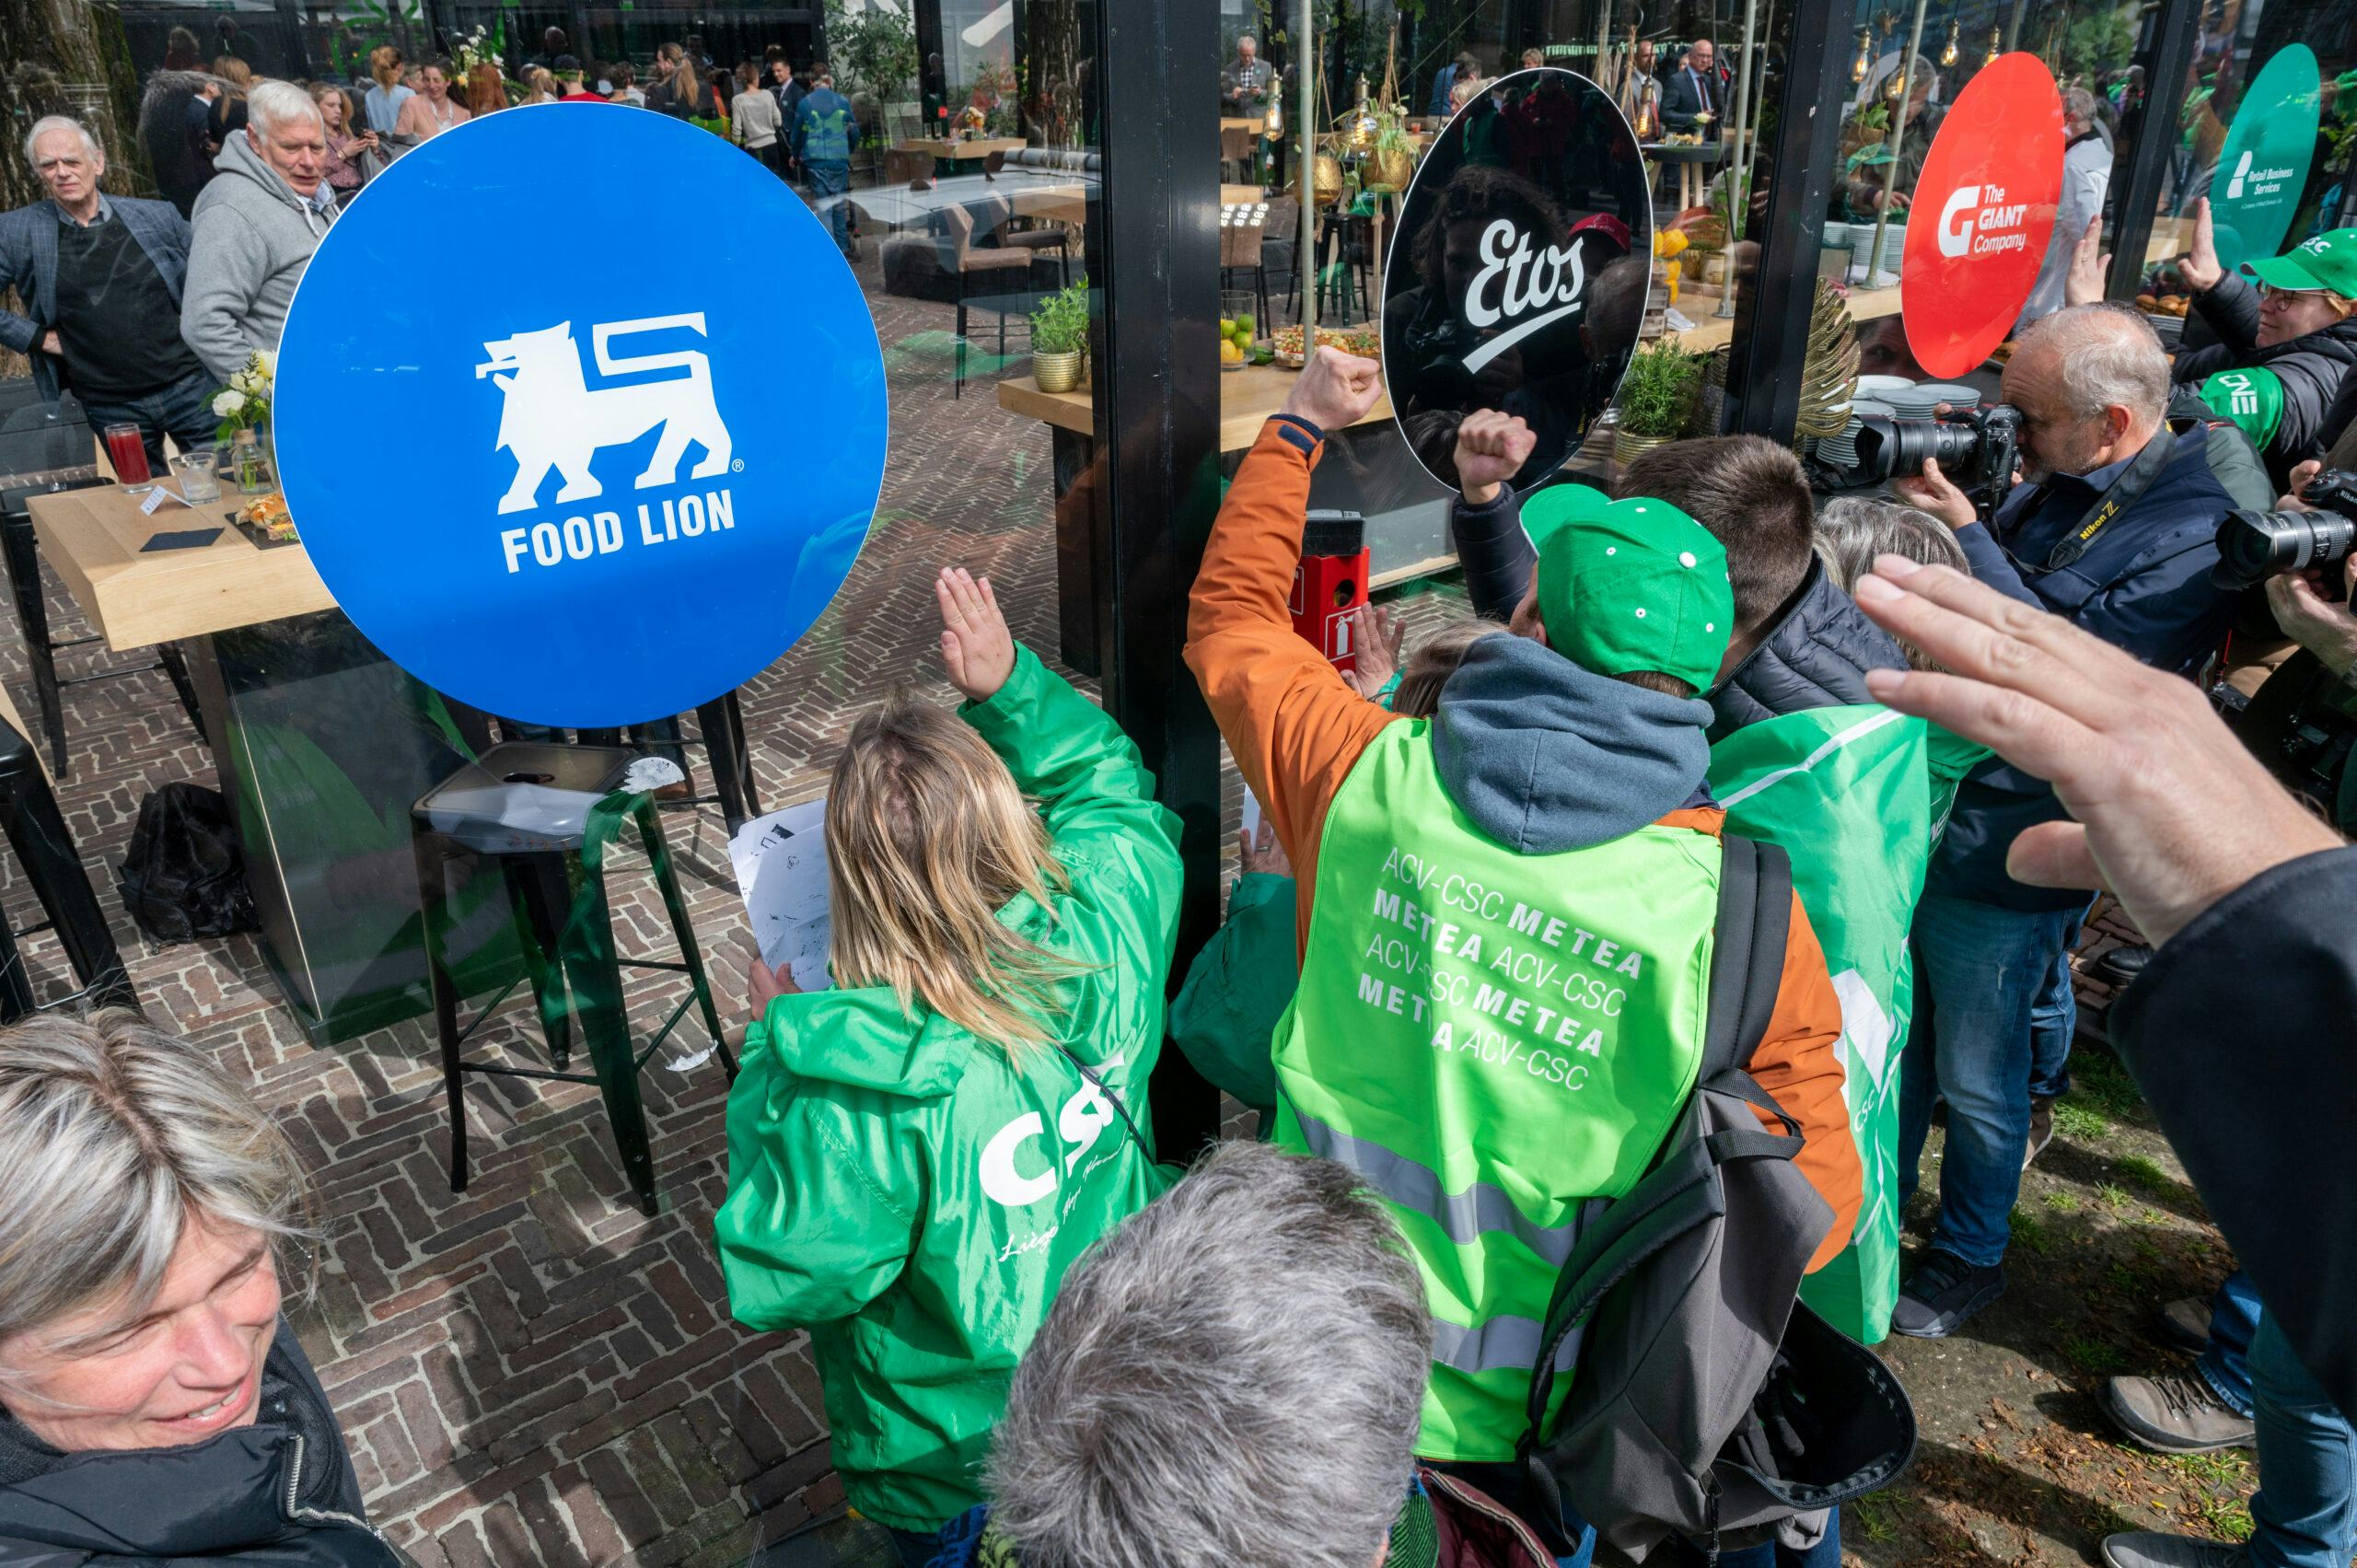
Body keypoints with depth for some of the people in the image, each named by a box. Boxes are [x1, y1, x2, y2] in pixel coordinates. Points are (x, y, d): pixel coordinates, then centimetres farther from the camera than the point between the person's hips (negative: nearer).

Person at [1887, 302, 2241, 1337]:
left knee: (1976, 1082, 10)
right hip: (1925, 809, 7)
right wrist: (1917, 501, -5)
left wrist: (1966, 535, -26)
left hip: (2005, 863, -7)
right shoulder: (2050, 486, 5)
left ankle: (1970, 1256, 34)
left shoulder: (2195, 537, -19)